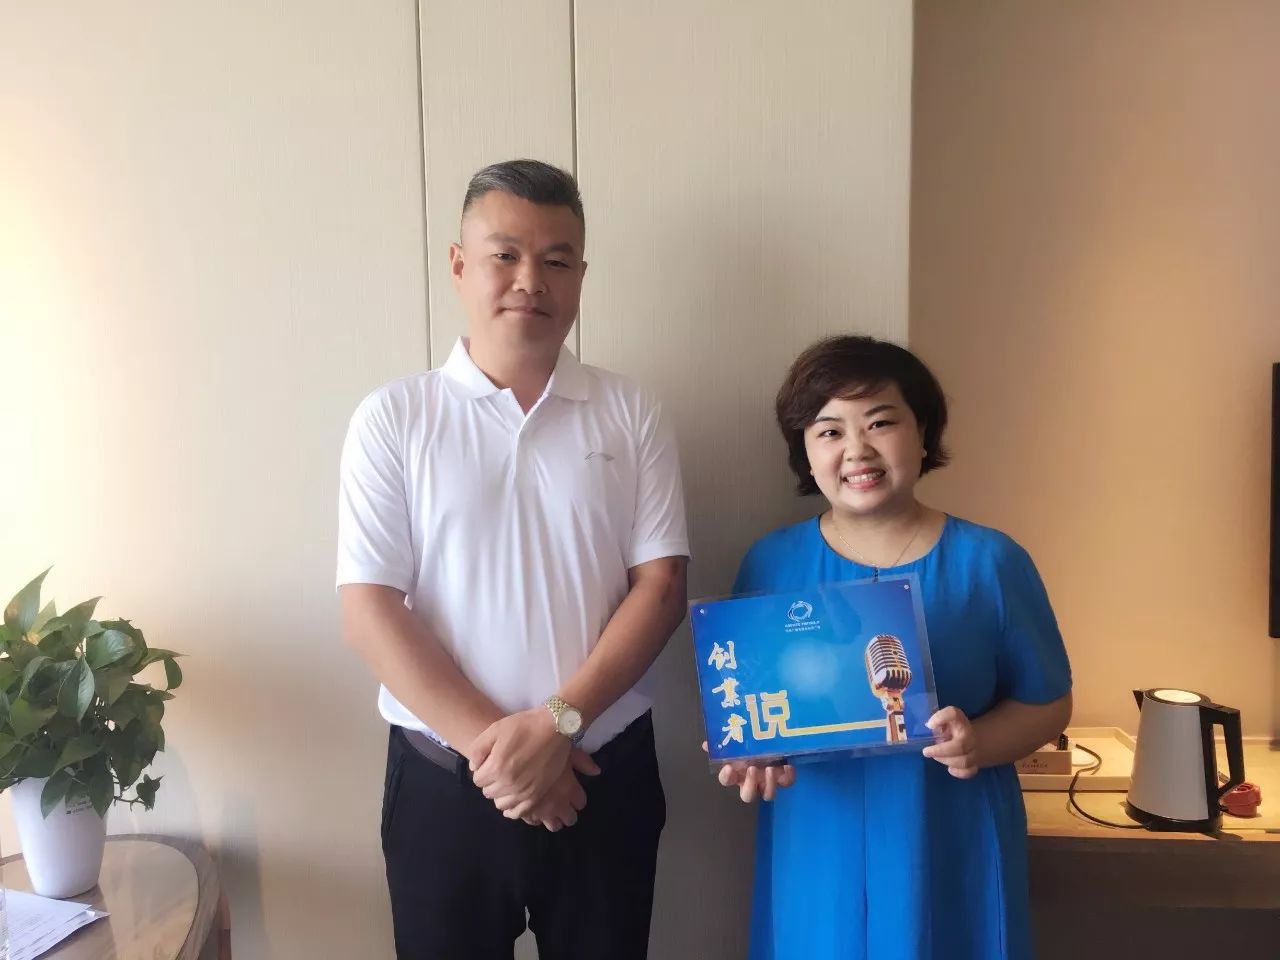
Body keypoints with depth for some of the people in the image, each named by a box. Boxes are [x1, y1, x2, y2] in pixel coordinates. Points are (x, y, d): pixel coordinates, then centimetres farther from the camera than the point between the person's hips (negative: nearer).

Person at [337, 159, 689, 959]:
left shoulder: (631, 413, -1)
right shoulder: (392, 418, -3)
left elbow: (661, 585, -5)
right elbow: (369, 610, -8)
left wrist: (557, 721, -15)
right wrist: (488, 741, -13)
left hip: (603, 772, 1)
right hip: (443, 778, 0)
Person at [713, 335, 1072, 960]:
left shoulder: (990, 561, -7)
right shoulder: (770, 563, -3)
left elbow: (1048, 703, 0)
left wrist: (980, 743, -19)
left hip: (951, 854, -1)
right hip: (815, 852, 1)